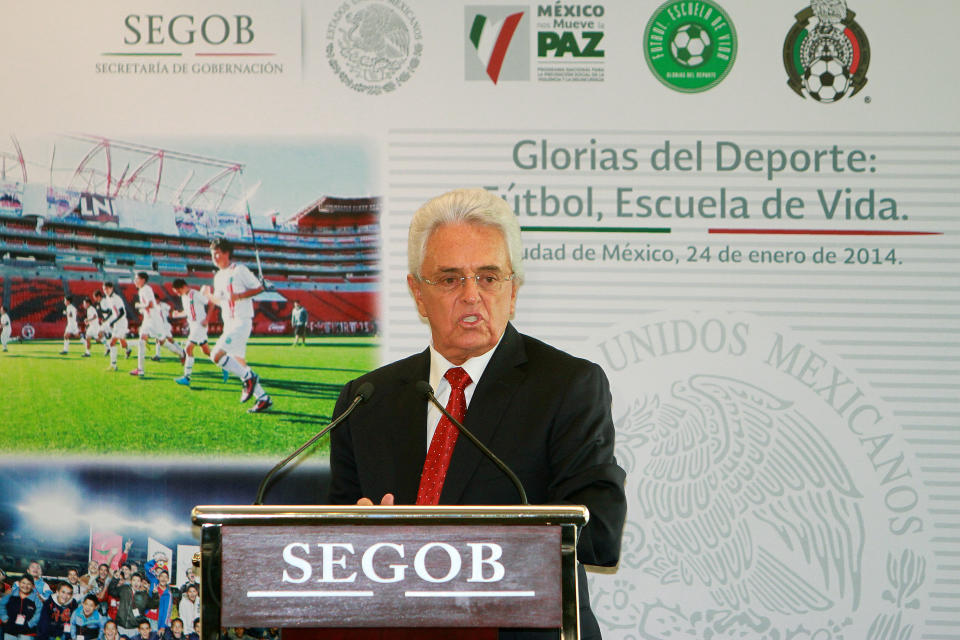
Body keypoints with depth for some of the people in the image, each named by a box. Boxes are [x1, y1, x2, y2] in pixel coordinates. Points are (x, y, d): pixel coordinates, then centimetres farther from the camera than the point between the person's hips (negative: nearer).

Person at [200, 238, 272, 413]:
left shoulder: (239, 270, -7)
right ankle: (263, 398, 12)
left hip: (242, 322, -9)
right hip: (229, 324, 9)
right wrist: (209, 294, 5)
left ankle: (248, 377, -5)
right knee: (239, 364, 7)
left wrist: (239, 295, -19)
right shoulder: (218, 277, 17)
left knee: (216, 355, -20)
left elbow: (259, 287, -8)